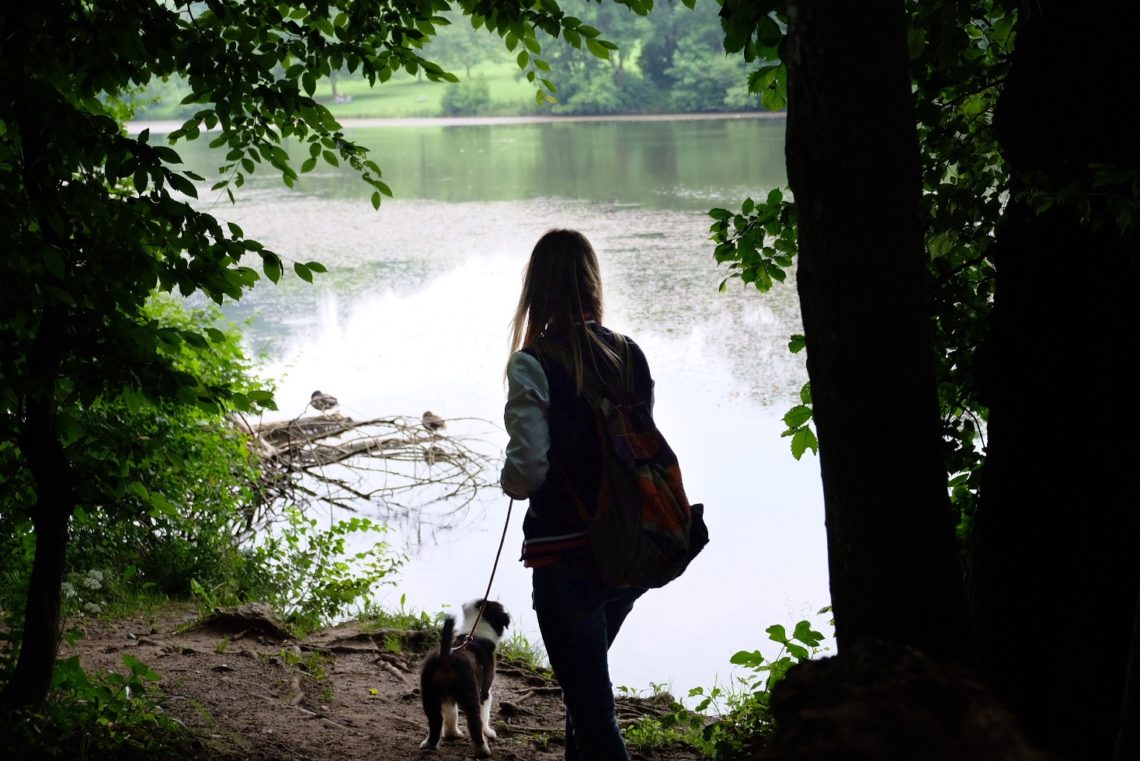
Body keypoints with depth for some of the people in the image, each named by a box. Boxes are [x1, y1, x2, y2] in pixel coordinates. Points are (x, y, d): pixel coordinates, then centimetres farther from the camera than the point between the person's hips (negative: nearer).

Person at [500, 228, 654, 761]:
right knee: (589, 681, 27)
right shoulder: (630, 356, 2)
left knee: (589, 701, 4)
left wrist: (509, 480, 5)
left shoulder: (534, 364, -14)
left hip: (565, 556, -6)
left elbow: (528, 468, -17)